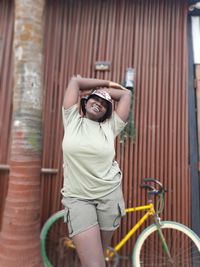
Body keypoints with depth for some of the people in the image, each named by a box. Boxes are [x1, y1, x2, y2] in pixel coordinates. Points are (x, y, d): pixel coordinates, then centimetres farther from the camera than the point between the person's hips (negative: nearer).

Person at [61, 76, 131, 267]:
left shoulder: (110, 126, 2)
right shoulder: (72, 120, 2)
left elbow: (126, 94, 8)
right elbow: (75, 81, 4)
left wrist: (104, 89, 15)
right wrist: (105, 84, 10)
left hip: (110, 195, 2)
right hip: (77, 198, -1)